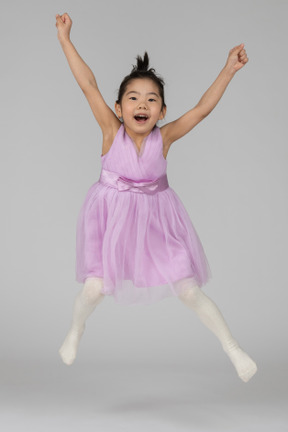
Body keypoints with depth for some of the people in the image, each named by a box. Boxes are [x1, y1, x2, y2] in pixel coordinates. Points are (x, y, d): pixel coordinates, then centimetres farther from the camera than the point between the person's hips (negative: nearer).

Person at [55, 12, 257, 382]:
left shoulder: (164, 137, -12)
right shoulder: (112, 130, -14)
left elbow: (203, 108, -16)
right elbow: (88, 84, -17)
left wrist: (229, 70, -21)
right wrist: (65, 39, -18)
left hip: (156, 219, 1)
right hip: (112, 217, 0)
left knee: (188, 290, 1)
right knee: (94, 288, -7)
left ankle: (232, 347, 17)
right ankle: (76, 330, 28)